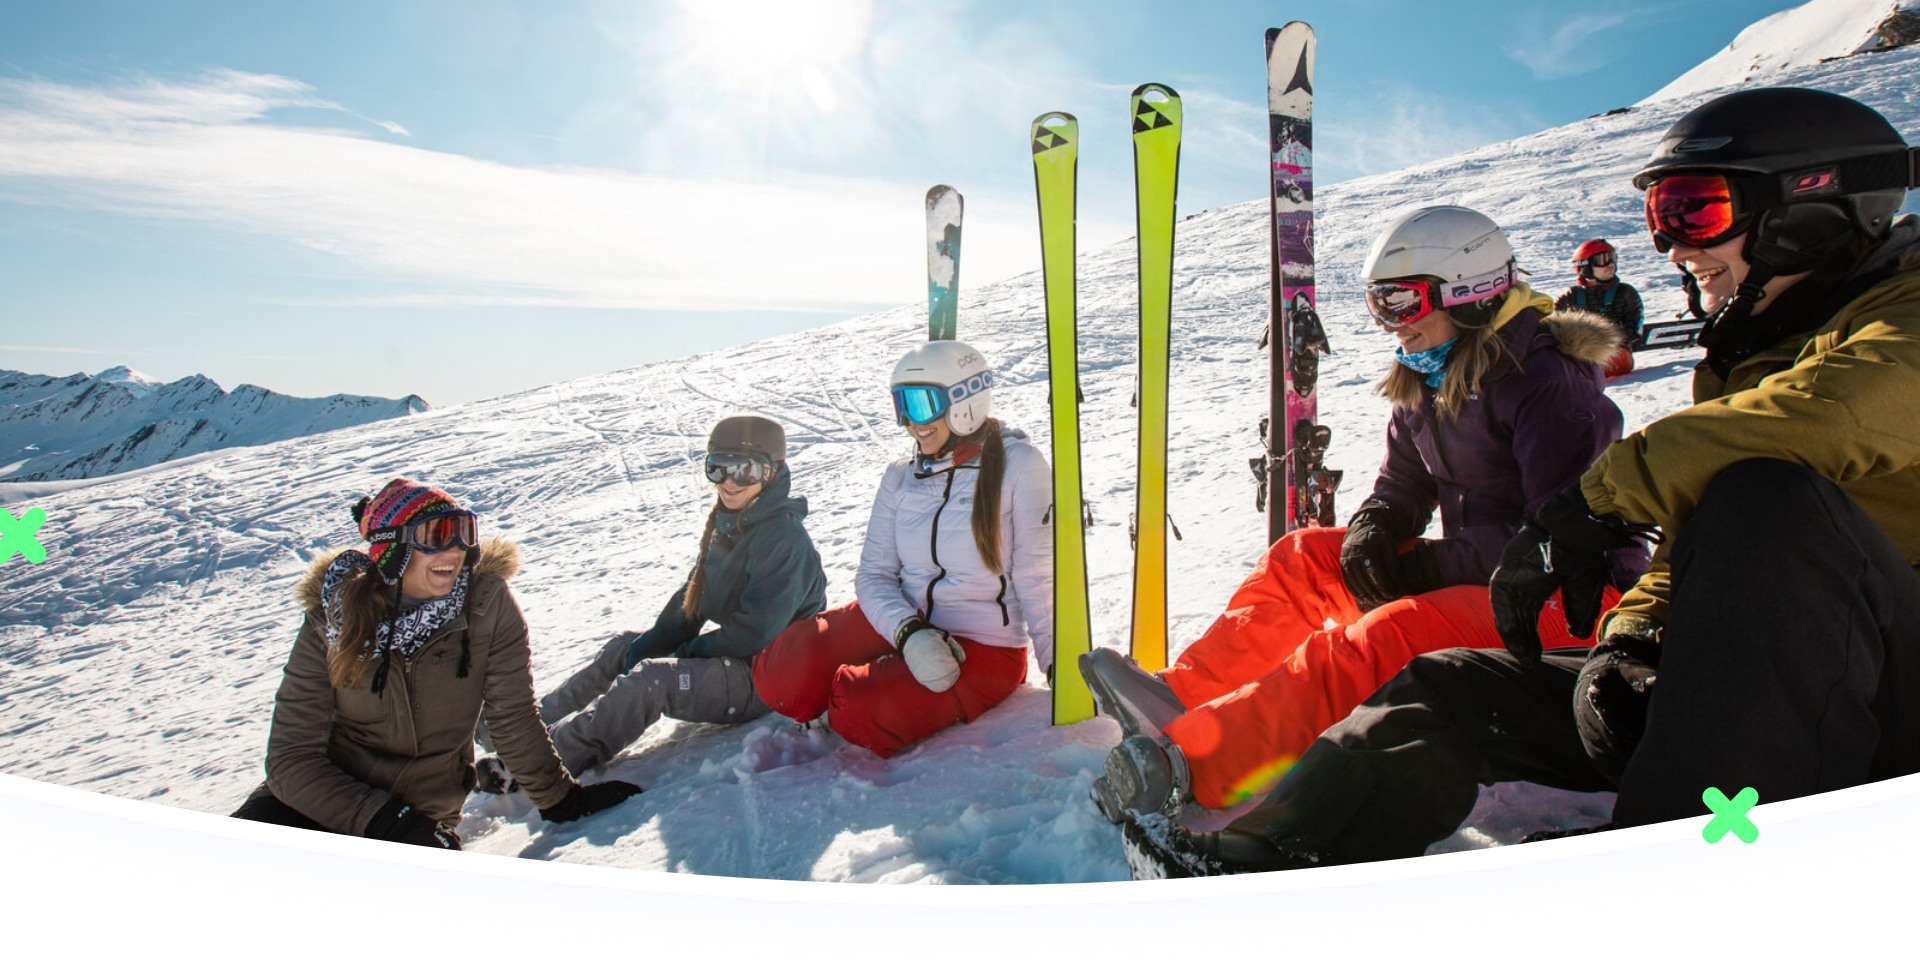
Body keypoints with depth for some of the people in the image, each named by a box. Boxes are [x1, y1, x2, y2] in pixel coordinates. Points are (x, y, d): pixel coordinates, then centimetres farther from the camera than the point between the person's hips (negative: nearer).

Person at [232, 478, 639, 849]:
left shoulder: (488, 603, -14)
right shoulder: (333, 619, -11)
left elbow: (512, 716, -4)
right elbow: (292, 758, -11)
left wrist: (559, 798, 4)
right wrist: (384, 819, -23)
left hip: (421, 812, 1)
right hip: (324, 798, 0)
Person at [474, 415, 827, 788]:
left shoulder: (784, 537, -22)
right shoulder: (727, 523, 8)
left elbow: (755, 632, -25)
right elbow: (694, 593, 12)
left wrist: (687, 654, -13)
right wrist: (650, 644, -1)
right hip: (731, 654, 10)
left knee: (650, 680, -25)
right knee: (625, 647, 10)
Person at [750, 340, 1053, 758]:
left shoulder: (1017, 465, -10)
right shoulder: (901, 480, 4)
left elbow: (1037, 577, -10)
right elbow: (874, 575, -1)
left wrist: (1060, 666, -16)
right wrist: (910, 632, -21)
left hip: (983, 650, -5)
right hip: (902, 622, 5)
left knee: (857, 713, -26)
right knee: (780, 675, -16)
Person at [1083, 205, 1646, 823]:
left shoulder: (1547, 379, -17)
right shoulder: (1427, 382, 9)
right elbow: (1402, 488, 13)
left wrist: (1436, 565, -21)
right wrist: (1373, 530, -10)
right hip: (1474, 572, 9)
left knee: (1390, 635, -34)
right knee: (1305, 556, -1)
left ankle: (1184, 763, -45)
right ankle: (1179, 697, -16)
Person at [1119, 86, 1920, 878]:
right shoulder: (1740, 359, 16)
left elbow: (1821, 416, -33)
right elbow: (1687, 548, 12)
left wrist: (1593, 504, -25)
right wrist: (1632, 636, -10)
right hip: (1747, 688, 7)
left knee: (1769, 500, -35)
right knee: (1458, 690, -5)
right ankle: (1258, 860, -16)